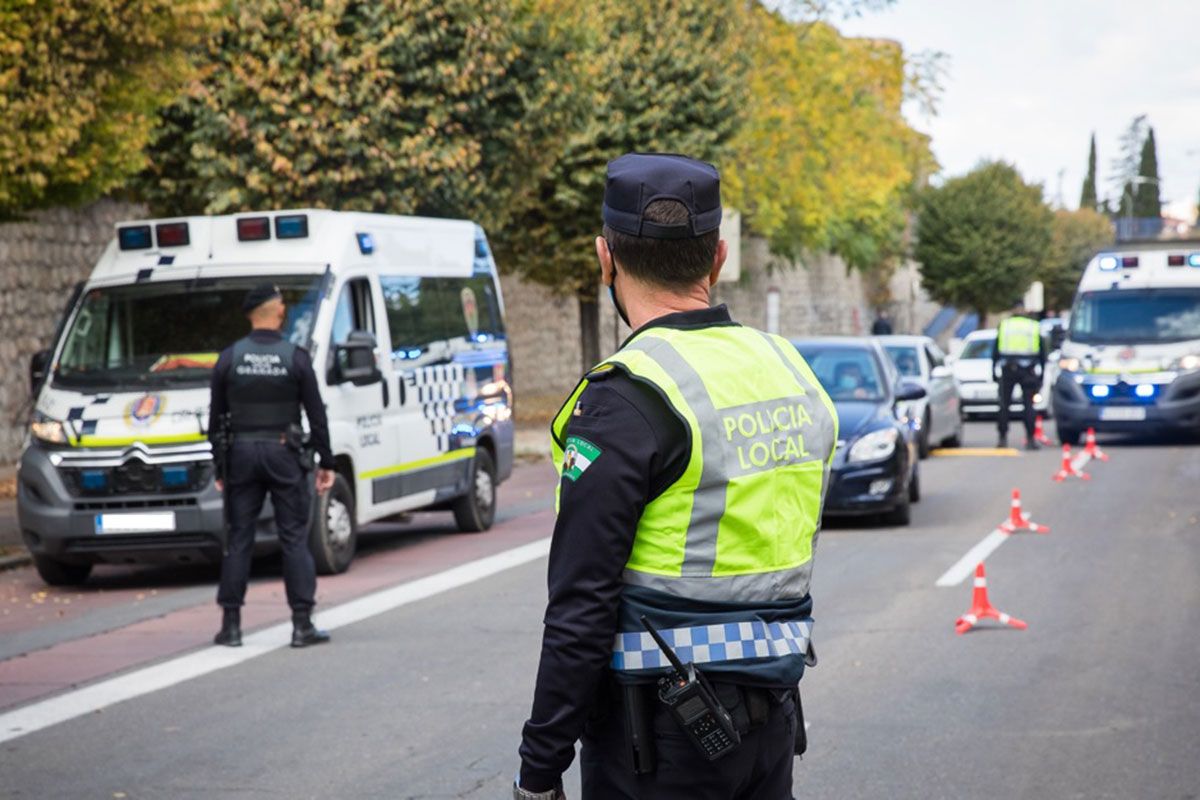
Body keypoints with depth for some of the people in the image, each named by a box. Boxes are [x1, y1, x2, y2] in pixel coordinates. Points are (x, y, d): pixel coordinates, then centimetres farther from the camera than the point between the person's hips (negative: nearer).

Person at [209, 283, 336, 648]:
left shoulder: (229, 358, 1)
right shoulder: (296, 357, -4)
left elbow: (216, 417, 5)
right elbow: (316, 415, -3)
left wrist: (219, 467, 12)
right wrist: (326, 462, 4)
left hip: (241, 453, 2)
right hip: (283, 453, -2)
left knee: (238, 539, 6)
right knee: (294, 538, 2)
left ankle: (231, 624, 6)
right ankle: (302, 624, 1)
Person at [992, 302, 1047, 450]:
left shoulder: (1003, 326, 7)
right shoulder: (1035, 328, 9)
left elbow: (995, 352, 7)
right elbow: (1042, 354, 11)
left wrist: (994, 372, 12)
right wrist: (1040, 375, 16)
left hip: (1007, 370, 0)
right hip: (1027, 370, 0)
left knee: (1004, 405, 6)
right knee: (1028, 406, 0)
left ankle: (1003, 438, 3)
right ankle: (1030, 439, -6)